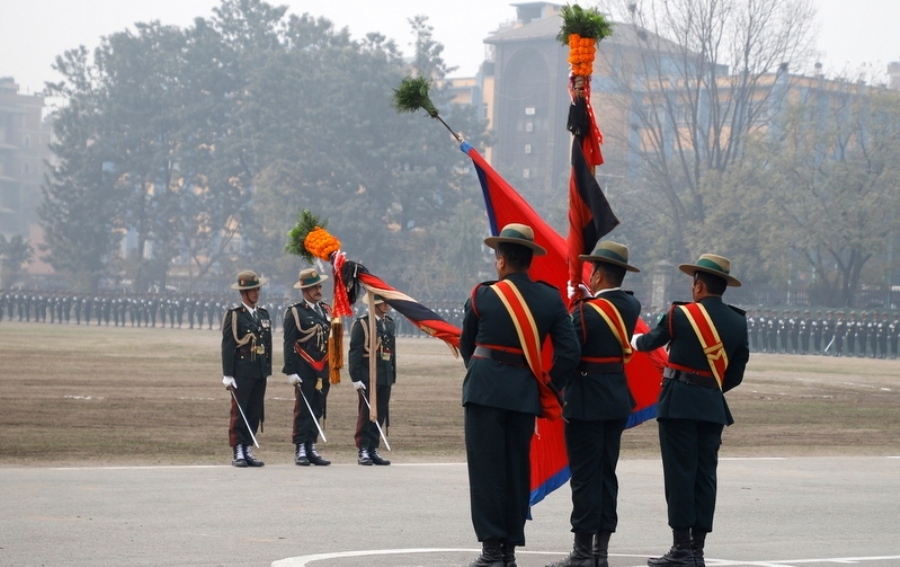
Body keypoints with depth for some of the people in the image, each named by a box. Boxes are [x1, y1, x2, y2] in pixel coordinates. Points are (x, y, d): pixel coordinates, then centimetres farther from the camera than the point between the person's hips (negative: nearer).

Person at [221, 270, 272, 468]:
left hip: (260, 373, 6)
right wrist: (227, 375, -13)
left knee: (255, 413, 7)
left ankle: (248, 450, 14)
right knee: (239, 413, -2)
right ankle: (237, 453, 1)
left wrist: (268, 371, 15)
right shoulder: (233, 315, -5)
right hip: (242, 373, -6)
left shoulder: (264, 315, 14)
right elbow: (227, 346, -8)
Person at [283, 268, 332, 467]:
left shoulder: (326, 310, 13)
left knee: (317, 411, 8)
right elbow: (289, 344, -8)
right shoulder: (294, 312, -5)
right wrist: (291, 371, -13)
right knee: (303, 411, -3)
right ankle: (300, 450, 1)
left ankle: (311, 448, 14)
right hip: (304, 371, -5)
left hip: (323, 371, 5)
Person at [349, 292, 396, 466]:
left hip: (385, 379, 6)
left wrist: (393, 376, 13)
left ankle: (373, 450, 13)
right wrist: (356, 378, -14)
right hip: (368, 378, -6)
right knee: (366, 414, -3)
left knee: (381, 415, 6)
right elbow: (354, 352, -9)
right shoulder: (362, 324, -5)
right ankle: (363, 450, 2)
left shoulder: (389, 324, 15)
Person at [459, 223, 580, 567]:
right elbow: (569, 351, -3)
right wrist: (549, 390, 6)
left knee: (486, 468, 0)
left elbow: (466, 346, 9)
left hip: (485, 392, -3)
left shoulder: (483, 296, -3)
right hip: (525, 394, 3)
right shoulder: (550, 299, 3)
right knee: (517, 468, 11)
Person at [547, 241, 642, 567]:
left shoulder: (584, 312, -17)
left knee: (585, 476, -3)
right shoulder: (631, 307, 2)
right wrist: (589, 298, 11)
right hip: (619, 400, 7)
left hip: (587, 401, -7)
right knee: (607, 474, 11)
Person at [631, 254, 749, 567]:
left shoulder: (681, 314, -5)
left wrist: (636, 340, 34)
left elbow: (650, 342, 12)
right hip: (714, 406, 5)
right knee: (705, 474, 7)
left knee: (679, 473, -3)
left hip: (679, 402, -4)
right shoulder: (738, 322, 7)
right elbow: (736, 374, 10)